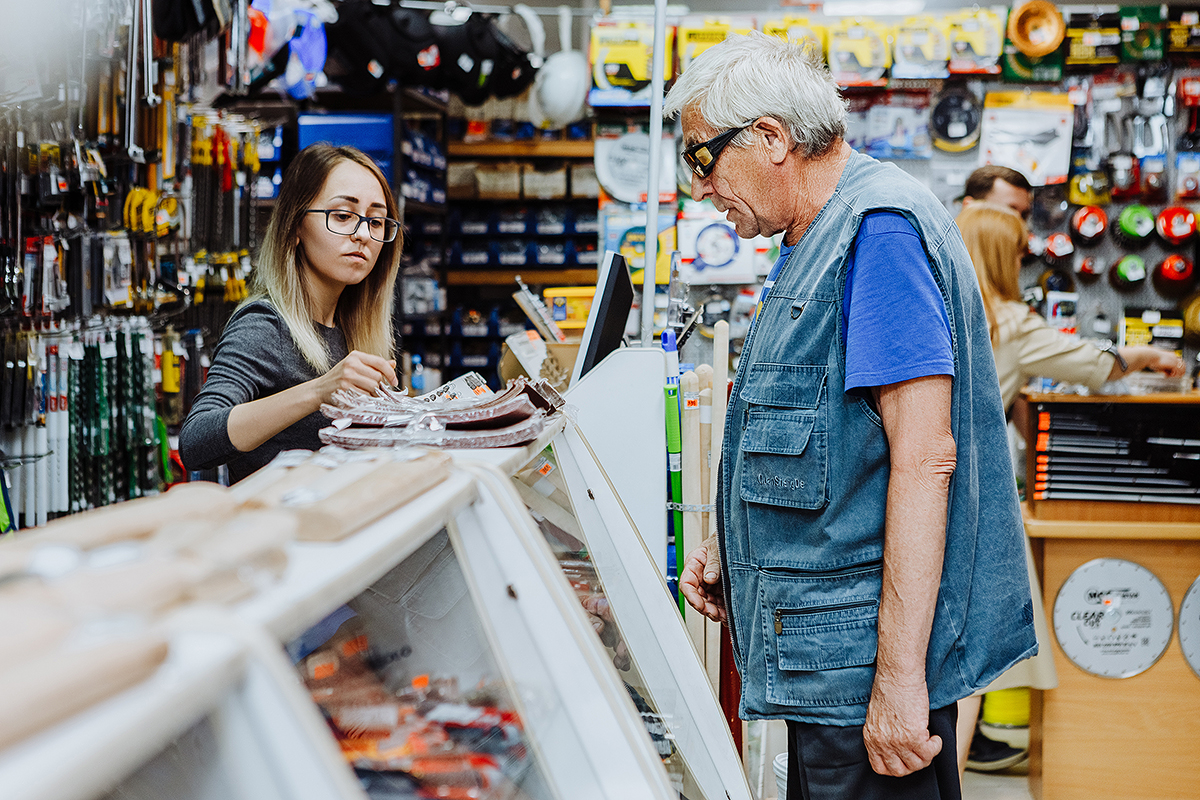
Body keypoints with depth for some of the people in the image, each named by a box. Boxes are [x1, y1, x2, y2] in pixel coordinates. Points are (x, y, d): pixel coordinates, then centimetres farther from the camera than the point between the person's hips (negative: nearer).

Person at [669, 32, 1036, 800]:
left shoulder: (878, 229, -16)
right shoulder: (816, 241, 16)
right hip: (827, 651, 10)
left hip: (865, 656, -10)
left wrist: (899, 677, -25)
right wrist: (738, 557, 13)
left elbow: (925, 457, -23)